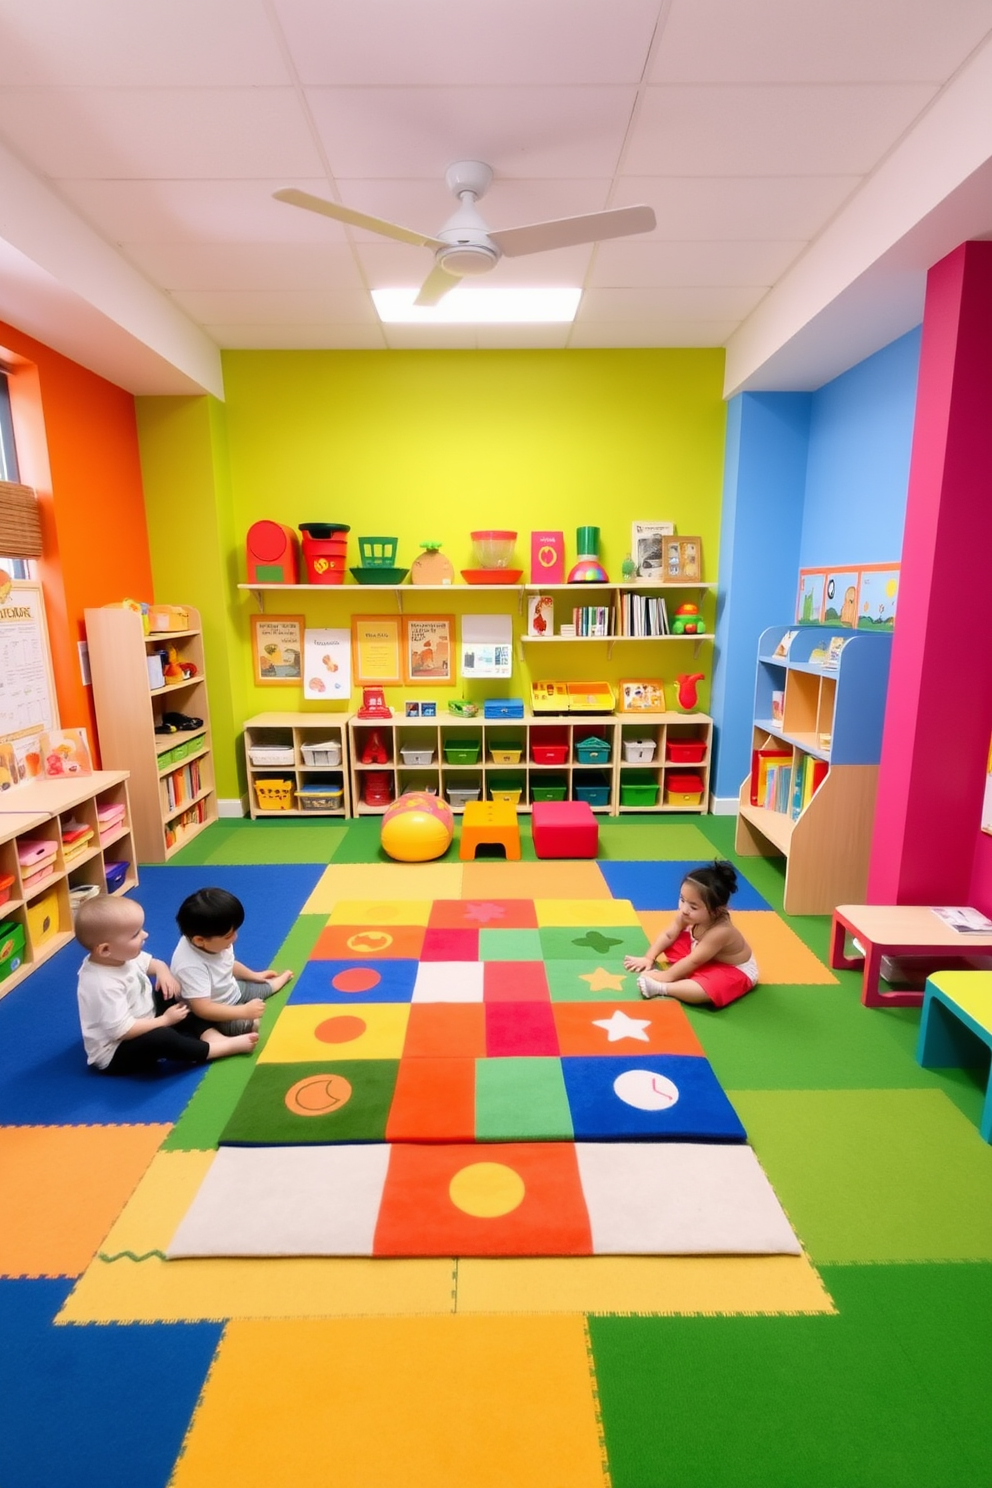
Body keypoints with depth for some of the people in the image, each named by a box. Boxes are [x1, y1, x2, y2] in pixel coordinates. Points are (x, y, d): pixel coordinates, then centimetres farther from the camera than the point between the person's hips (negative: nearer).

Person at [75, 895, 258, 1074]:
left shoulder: (121, 956, -7)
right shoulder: (104, 985, -33)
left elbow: (149, 963, 14)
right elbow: (122, 1031, -33)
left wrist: (163, 971, -9)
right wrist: (165, 1020, -20)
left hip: (142, 1026, 10)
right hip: (115, 1053, -10)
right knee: (162, 1038, -34)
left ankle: (212, 1036, -10)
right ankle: (227, 1047, -20)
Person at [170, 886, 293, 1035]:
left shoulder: (214, 942, -14)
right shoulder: (190, 966, -39)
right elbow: (203, 1009, -39)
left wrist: (253, 975, 22)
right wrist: (245, 1011, -39)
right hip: (215, 1016, -8)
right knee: (255, 1025, -26)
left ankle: (284, 977, 50)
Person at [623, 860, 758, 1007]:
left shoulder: (720, 931, -39)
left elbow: (693, 962, -32)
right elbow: (669, 935, -6)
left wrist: (668, 976, -26)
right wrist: (649, 958, -10)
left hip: (734, 971, -8)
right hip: (707, 960, 8)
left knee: (708, 990, -39)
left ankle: (660, 988, -34)